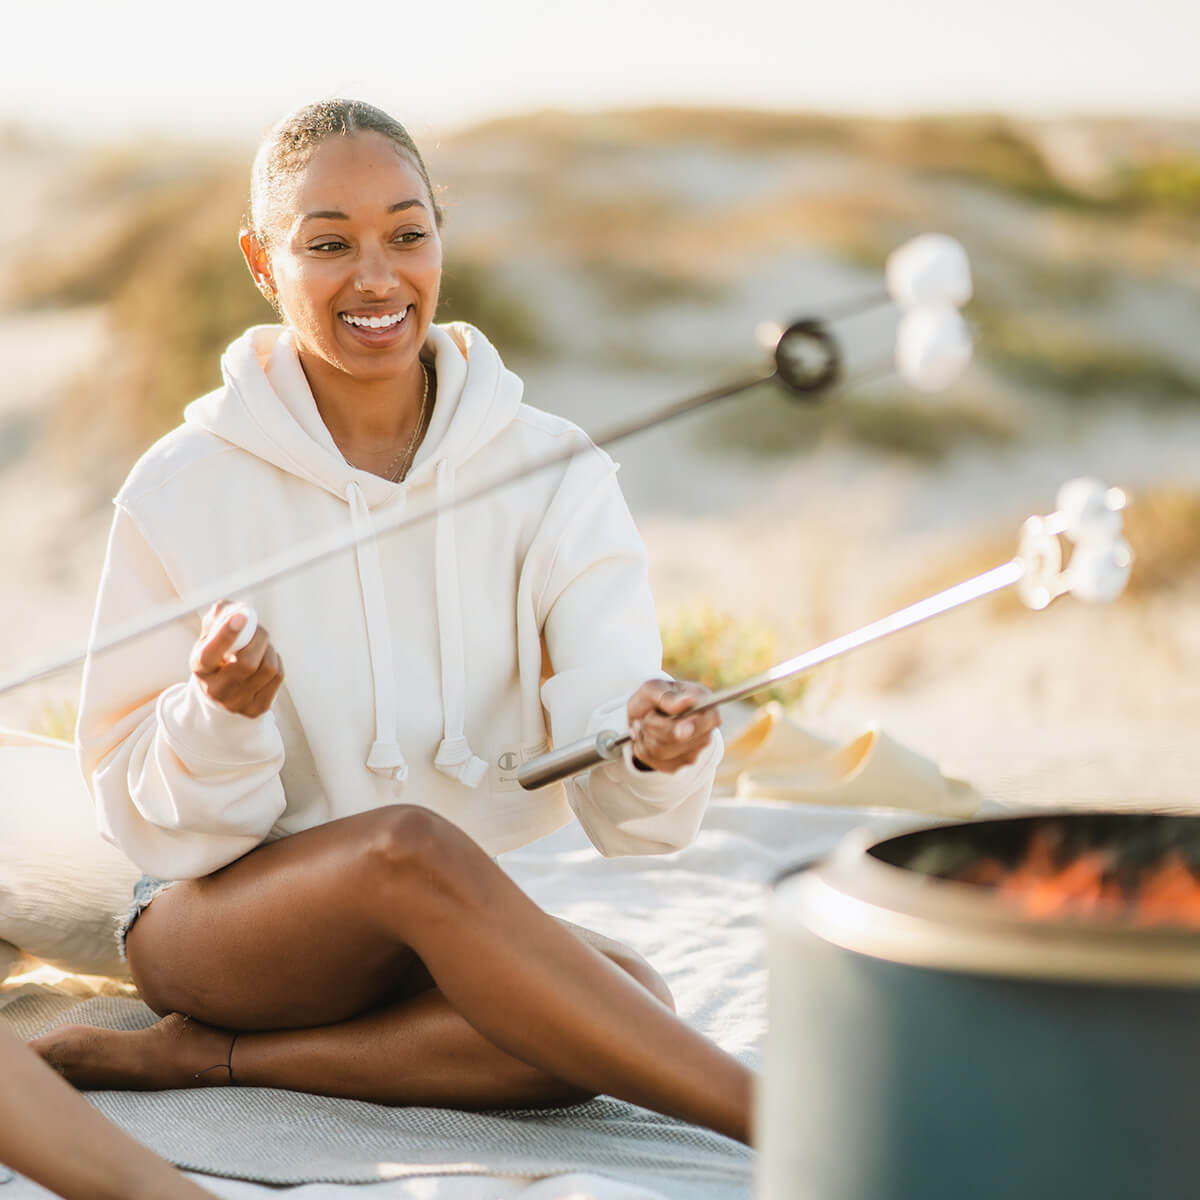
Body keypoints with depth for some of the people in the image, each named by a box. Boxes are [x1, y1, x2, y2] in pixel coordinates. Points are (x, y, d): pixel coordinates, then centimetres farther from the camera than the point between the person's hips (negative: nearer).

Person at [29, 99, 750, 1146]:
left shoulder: (552, 473, -4)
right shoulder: (184, 489, -8)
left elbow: (618, 804, -13)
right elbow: (150, 816, -6)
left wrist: (657, 749, -37)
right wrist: (220, 719, -27)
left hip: (447, 938, 3)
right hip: (215, 918, -3)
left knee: (628, 995, -29)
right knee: (412, 846, -35)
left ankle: (200, 1058, -17)